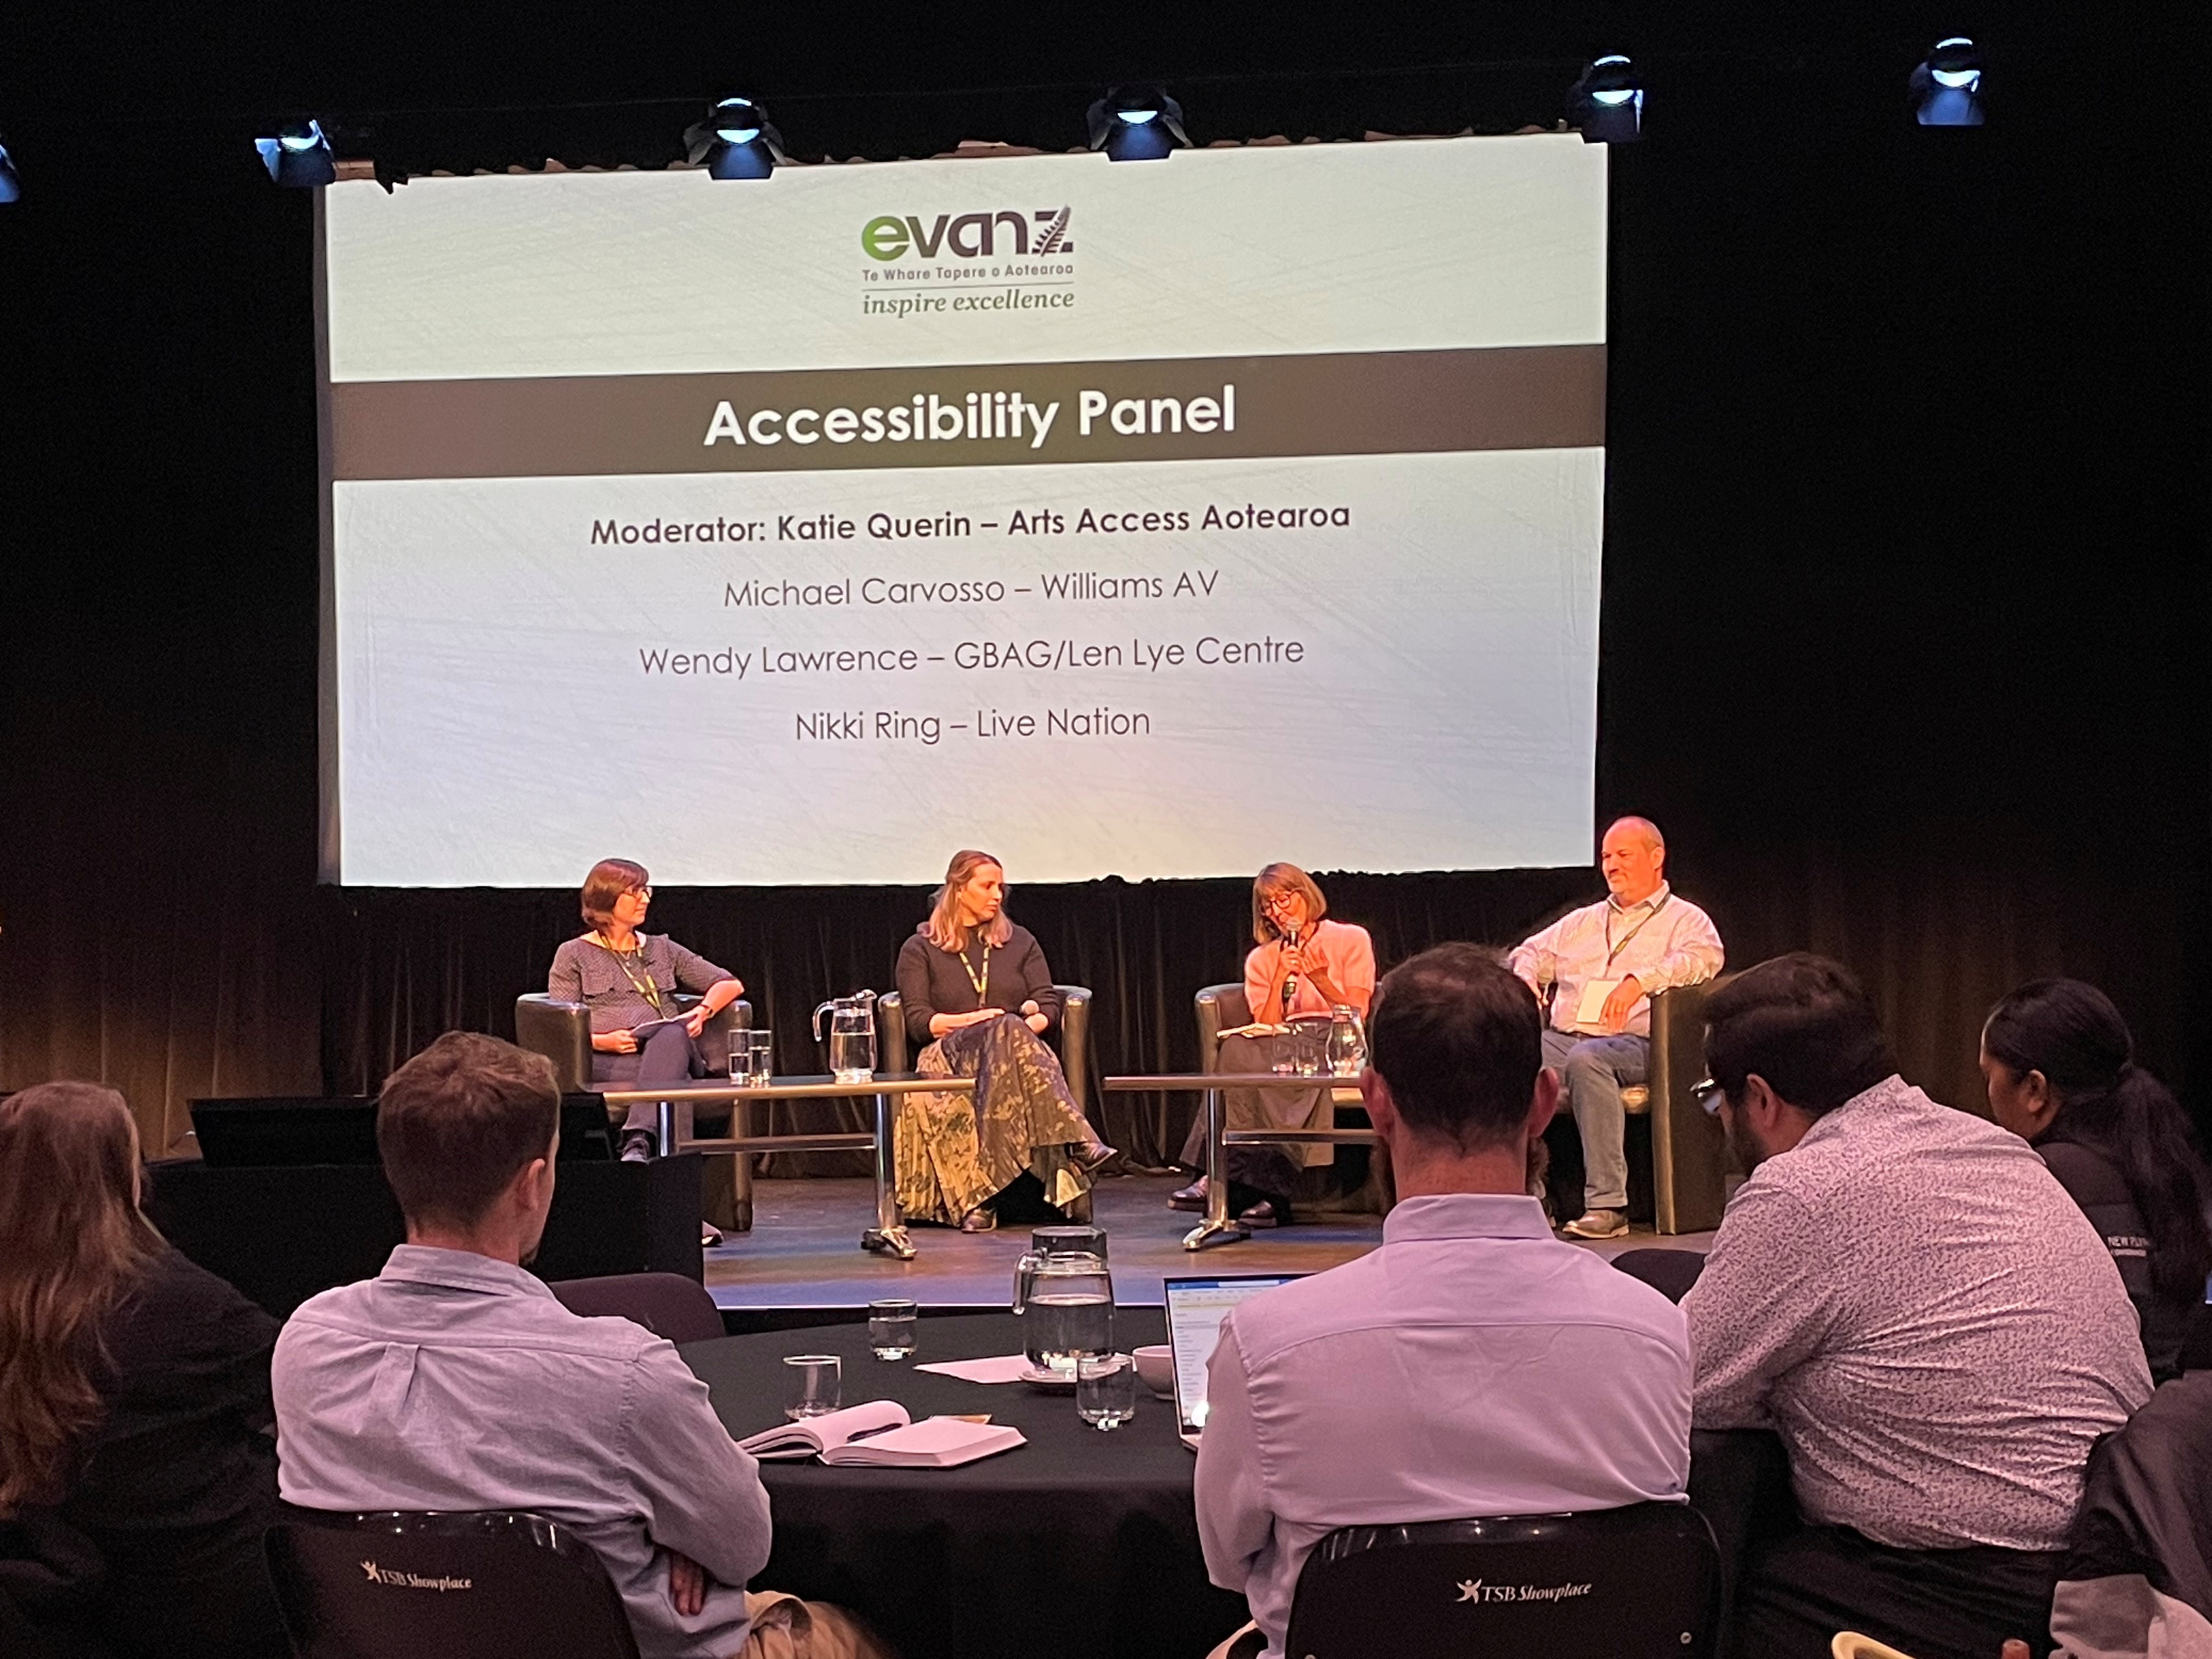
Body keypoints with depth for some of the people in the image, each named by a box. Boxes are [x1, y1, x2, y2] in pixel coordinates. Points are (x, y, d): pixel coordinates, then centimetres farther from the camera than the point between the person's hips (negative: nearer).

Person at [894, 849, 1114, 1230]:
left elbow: (1049, 1004, 14)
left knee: (1011, 1032, -39)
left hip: (1017, 1049, 2)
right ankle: (1072, 1144, -54)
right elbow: (918, 1020, 2)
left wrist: (1035, 1020, -10)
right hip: (950, 1057, -2)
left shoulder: (1020, 942, 23)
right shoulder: (920, 949, 14)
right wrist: (974, 1021, -13)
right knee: (1006, 1030, -38)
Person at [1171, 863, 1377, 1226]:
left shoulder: (1351, 939, 11)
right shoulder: (1262, 959, 20)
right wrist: (1281, 978, -5)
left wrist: (1317, 976, -9)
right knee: (1237, 1049, -32)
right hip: (1283, 1047, 4)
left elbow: (1356, 1013, 1)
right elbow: (1265, 1026, 6)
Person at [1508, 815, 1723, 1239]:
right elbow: (1532, 951, 29)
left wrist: (1641, 979, -26)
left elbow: (1705, 956, -9)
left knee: (1586, 1059, -40)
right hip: (1560, 1036, 5)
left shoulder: (1685, 919, 11)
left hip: (1634, 1043, -5)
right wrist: (1525, 977, 3)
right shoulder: (1582, 921, 30)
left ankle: (1608, 1205, -37)